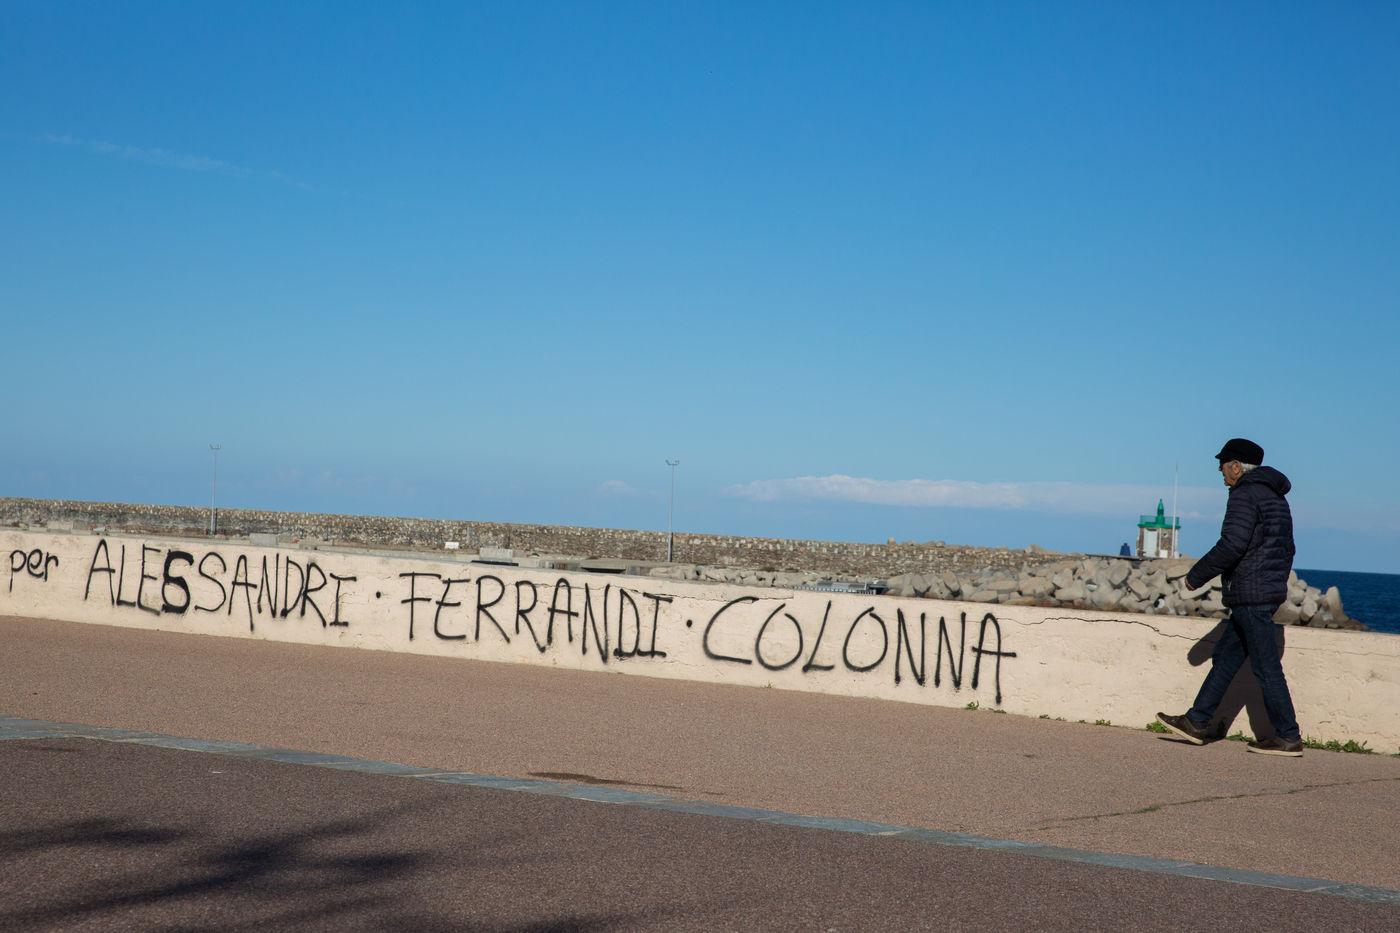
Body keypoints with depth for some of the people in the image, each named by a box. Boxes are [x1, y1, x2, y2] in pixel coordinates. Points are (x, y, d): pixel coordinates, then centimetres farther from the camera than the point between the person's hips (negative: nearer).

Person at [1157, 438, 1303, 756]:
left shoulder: (1244, 495, -13)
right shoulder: (1275, 497, 18)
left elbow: (1231, 546, -21)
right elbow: (1286, 548, 23)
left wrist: (1197, 576, -11)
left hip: (1250, 595, -10)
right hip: (1270, 590, 10)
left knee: (1266, 667, -6)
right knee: (1225, 657, 13)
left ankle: (1288, 737, -2)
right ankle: (1198, 722, 16)